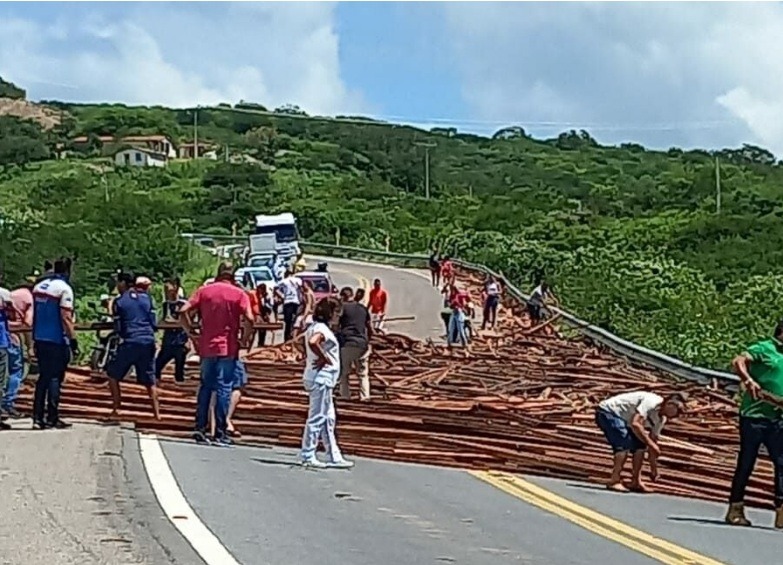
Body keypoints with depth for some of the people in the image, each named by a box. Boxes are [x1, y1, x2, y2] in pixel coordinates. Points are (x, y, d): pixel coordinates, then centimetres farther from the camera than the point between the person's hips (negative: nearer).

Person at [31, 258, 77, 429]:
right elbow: (66, 317, -17)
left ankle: (38, 417, 11)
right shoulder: (64, 288, -12)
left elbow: (35, 314, 15)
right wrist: (73, 341, -14)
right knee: (55, 378, 0)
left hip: (40, 339, 7)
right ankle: (52, 418, 2)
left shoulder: (38, 286, 10)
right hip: (57, 341, -7)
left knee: (43, 377, 13)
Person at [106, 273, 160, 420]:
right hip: (148, 342, 4)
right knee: (150, 381, 11)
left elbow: (118, 328, 2)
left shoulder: (119, 301, 0)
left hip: (130, 343, -4)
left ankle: (116, 410, 8)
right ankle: (157, 413, 5)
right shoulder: (146, 297, 9)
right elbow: (154, 323, 9)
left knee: (113, 375, 13)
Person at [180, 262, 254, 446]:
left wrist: (191, 332, 6)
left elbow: (183, 312, -3)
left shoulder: (204, 291, 6)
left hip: (206, 347, 3)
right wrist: (245, 339, -3)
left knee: (205, 387, 13)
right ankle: (220, 432, 1)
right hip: (228, 348, -3)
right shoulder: (238, 294, -2)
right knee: (224, 389, 1)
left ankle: (200, 429, 11)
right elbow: (249, 319, -16)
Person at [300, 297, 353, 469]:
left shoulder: (316, 327, 15)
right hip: (321, 379, -11)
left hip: (323, 379, 11)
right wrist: (324, 358, -22)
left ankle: (334, 456, 17)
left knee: (329, 419, 13)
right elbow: (312, 342, -35)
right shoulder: (321, 328, -16)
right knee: (317, 417, -4)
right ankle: (307, 456, 1)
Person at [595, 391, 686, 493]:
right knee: (625, 444, -23)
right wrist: (650, 443, -28)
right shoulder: (652, 402, -26)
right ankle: (614, 481, -22)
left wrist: (654, 470, 10)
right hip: (607, 412, -10)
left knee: (640, 445, 4)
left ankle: (636, 482, 7)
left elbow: (653, 441, 11)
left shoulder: (661, 419, 3)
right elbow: (635, 424, -34)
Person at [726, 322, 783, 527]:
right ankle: (735, 509, 10)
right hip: (754, 415, -6)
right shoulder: (763, 349, -5)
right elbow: (738, 362, -19)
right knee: (746, 463, 1)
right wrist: (748, 381, -36)